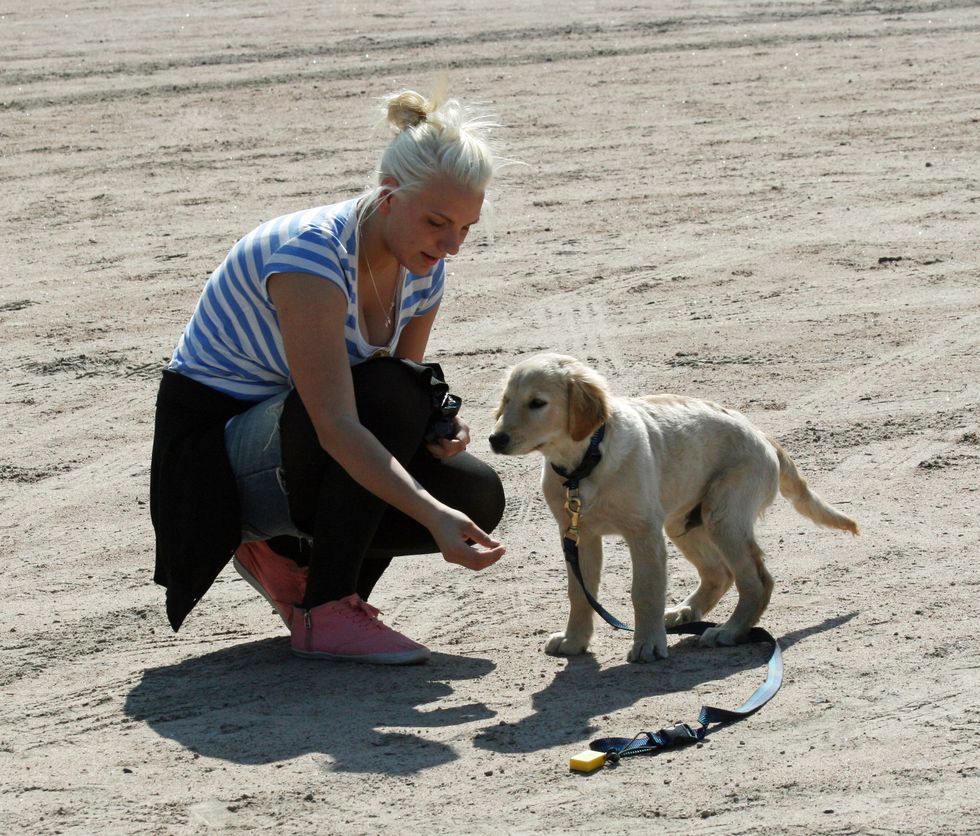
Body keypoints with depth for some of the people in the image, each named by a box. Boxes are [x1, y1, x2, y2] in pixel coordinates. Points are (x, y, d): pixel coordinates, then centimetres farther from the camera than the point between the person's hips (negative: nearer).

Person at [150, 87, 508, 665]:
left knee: (477, 496, -11)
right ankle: (324, 614, -21)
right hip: (215, 449, -8)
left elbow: (410, 405, 9)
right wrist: (434, 516, -46)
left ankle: (288, 555, 8)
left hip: (296, 444, 8)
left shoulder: (423, 273, -3)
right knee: (389, 391, -32)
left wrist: (437, 428, -15)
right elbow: (335, 424, -37)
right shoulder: (313, 254, -29)